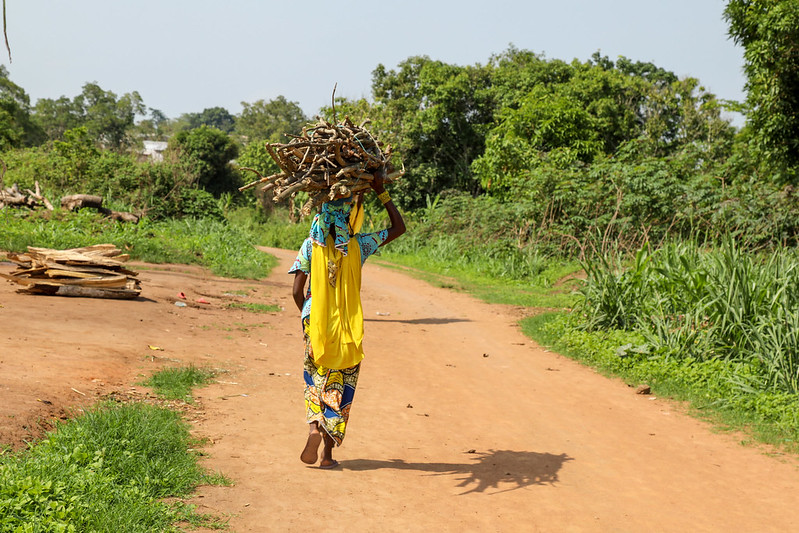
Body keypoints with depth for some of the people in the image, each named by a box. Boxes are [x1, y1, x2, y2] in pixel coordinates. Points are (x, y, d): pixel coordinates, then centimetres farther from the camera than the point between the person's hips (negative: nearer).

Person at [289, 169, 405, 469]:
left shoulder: (310, 246, -6)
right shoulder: (358, 245, -8)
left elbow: (297, 291, -7)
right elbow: (399, 227, 4)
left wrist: (306, 315, 12)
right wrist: (381, 193, 1)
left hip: (316, 323, 1)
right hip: (348, 327, -1)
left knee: (315, 379, 18)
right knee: (340, 386, 9)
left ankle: (314, 427, -6)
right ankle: (328, 452, 9)